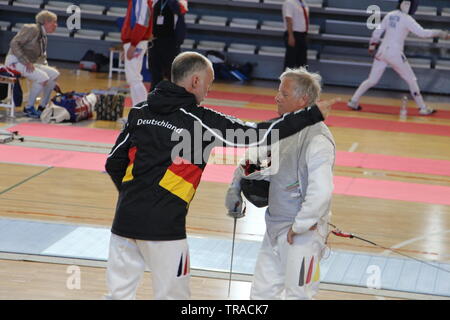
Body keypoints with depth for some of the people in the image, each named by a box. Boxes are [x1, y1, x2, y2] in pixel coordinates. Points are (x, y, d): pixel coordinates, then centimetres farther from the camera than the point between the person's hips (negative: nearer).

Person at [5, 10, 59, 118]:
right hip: (15, 61, -9)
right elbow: (14, 43, -22)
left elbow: (42, 57, 23)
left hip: (28, 63, 9)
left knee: (54, 74, -4)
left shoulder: (43, 37, 15)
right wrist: (26, 62, -26)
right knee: (42, 77, -26)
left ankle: (42, 107, 2)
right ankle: (29, 108, -13)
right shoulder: (32, 29, -14)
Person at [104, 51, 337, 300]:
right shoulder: (201, 120, -7)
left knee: (119, 293, 11)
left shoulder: (140, 111, 7)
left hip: (125, 218, 5)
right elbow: (259, 134, -9)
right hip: (164, 226, -5)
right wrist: (313, 115, -2)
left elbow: (113, 164, 11)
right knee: (171, 295, 10)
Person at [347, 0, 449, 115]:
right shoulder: (406, 19, -11)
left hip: (382, 52, 6)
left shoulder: (390, 15, 7)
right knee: (411, 80, 6)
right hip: (395, 54, -6)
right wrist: (439, 33, -13)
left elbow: (378, 31, 14)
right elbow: (422, 33, -18)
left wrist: (373, 44, 29)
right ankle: (422, 108, 7)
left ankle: (353, 101, 6)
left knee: (372, 80, 12)